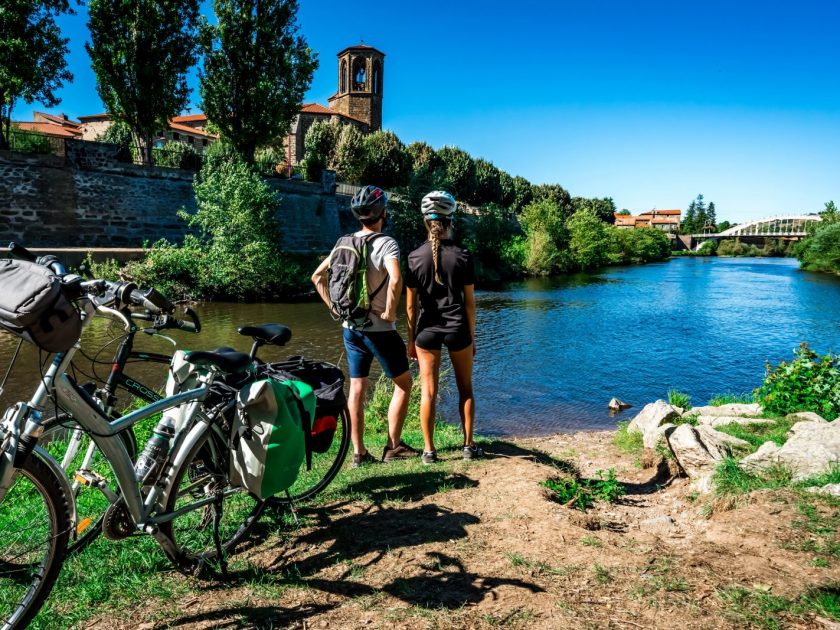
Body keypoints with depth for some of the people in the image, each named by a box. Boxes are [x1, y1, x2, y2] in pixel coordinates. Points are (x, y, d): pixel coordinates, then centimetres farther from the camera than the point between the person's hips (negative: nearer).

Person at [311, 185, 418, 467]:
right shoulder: (386, 244, -14)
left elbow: (318, 276, 9)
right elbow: (396, 280, -31)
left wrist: (334, 307, 10)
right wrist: (390, 312, -19)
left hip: (351, 327, 6)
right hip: (379, 328, -6)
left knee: (357, 388, 11)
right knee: (403, 383, 11)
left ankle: (358, 452, 16)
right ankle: (393, 446, 14)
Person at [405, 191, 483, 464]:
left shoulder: (415, 257, -3)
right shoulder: (462, 256, -5)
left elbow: (410, 304, -1)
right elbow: (469, 301, -2)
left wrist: (411, 339, 8)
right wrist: (472, 335, 9)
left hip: (427, 330, 1)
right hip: (457, 329, 0)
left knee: (428, 391, 6)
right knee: (465, 389, 14)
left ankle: (429, 450, 11)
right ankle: (469, 445, 20)